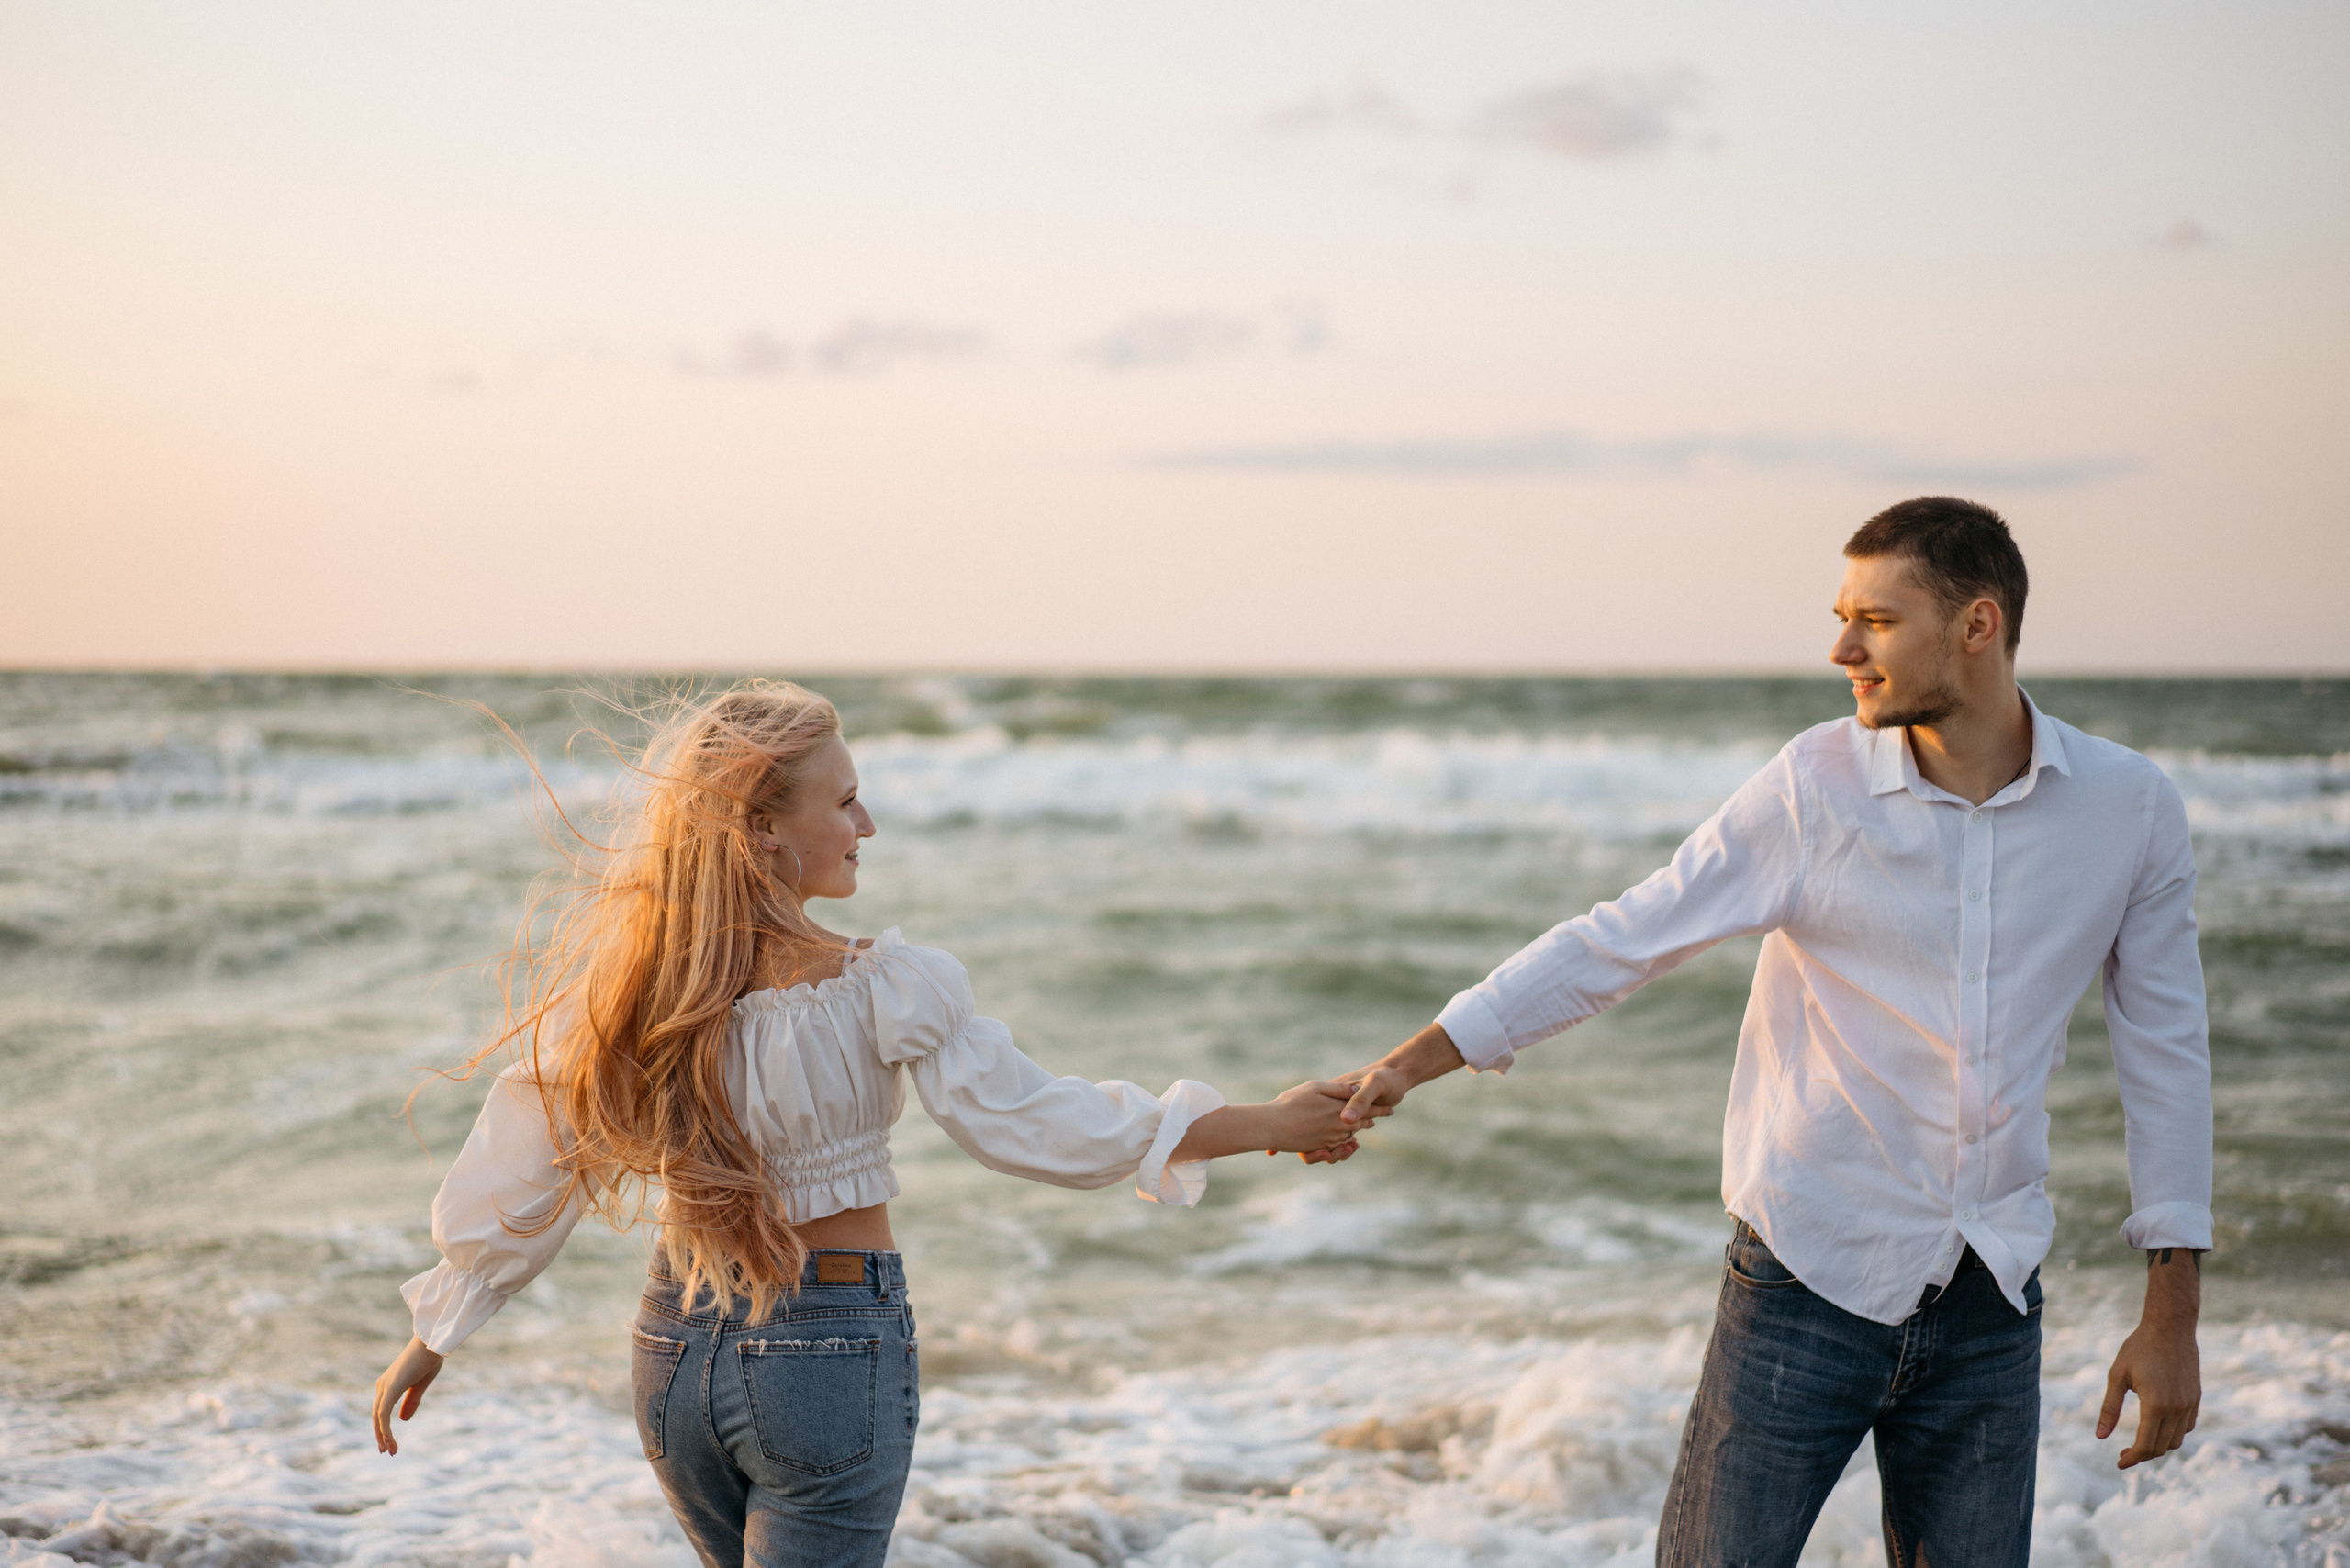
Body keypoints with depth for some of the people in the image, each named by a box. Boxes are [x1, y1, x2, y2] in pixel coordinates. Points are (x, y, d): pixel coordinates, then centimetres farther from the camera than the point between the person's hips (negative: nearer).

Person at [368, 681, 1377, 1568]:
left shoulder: (629, 980, -8)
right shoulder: (888, 994, -18)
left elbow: (515, 1177, -2)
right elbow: (1037, 1124, -10)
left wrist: (432, 1339, 12)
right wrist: (1273, 1125, 0)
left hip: (677, 1344, 5)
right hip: (832, 1351, -5)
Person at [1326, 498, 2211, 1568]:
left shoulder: (2131, 808, -1)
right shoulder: (1816, 786, -7)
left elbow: (2164, 1051, 6)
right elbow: (1621, 941, -4)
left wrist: (2171, 1317, 6)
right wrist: (1410, 1063, -9)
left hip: (1988, 1309, 2)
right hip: (1809, 1279, -2)